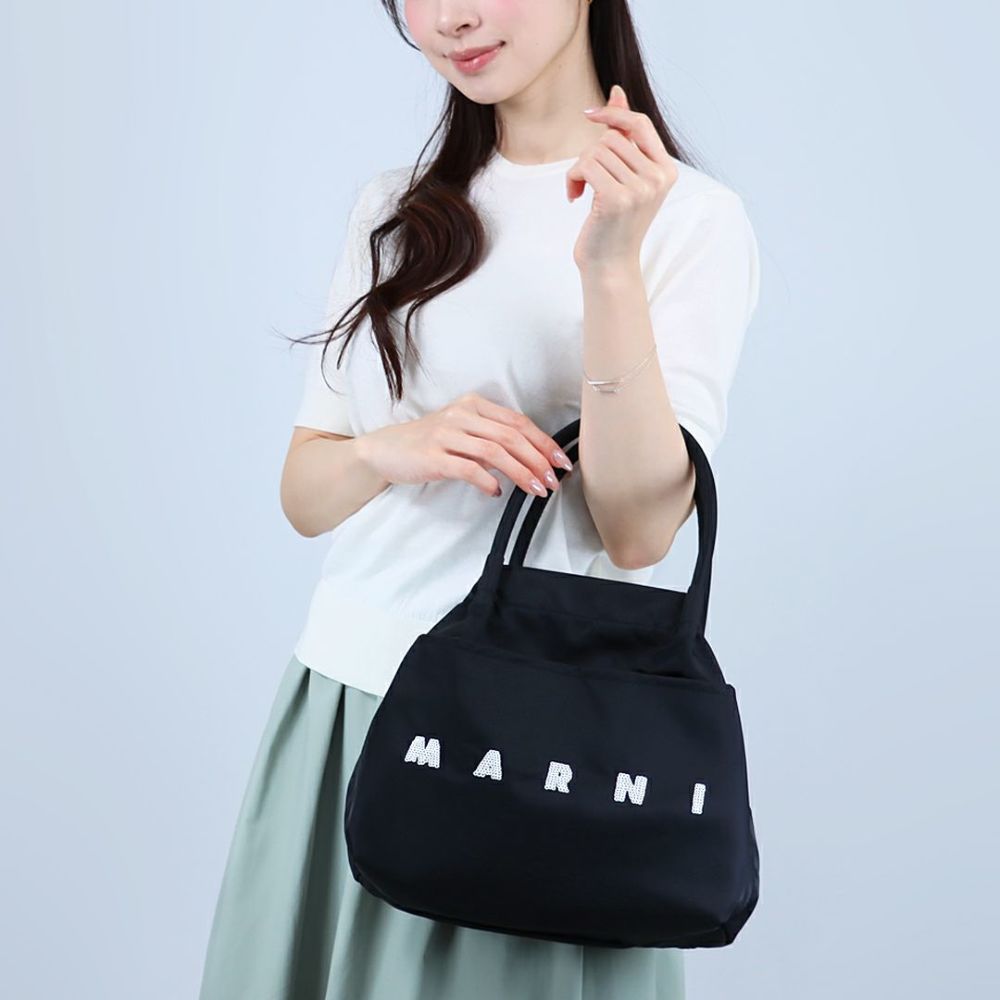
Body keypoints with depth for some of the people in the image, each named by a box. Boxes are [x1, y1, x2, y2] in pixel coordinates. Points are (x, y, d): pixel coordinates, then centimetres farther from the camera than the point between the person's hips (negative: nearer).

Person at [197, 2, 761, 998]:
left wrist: (610, 266, -22)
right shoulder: (392, 211, 11)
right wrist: (394, 450, -14)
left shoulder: (691, 217, -4)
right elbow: (303, 494, 8)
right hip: (341, 694, 5)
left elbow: (639, 533, -14)